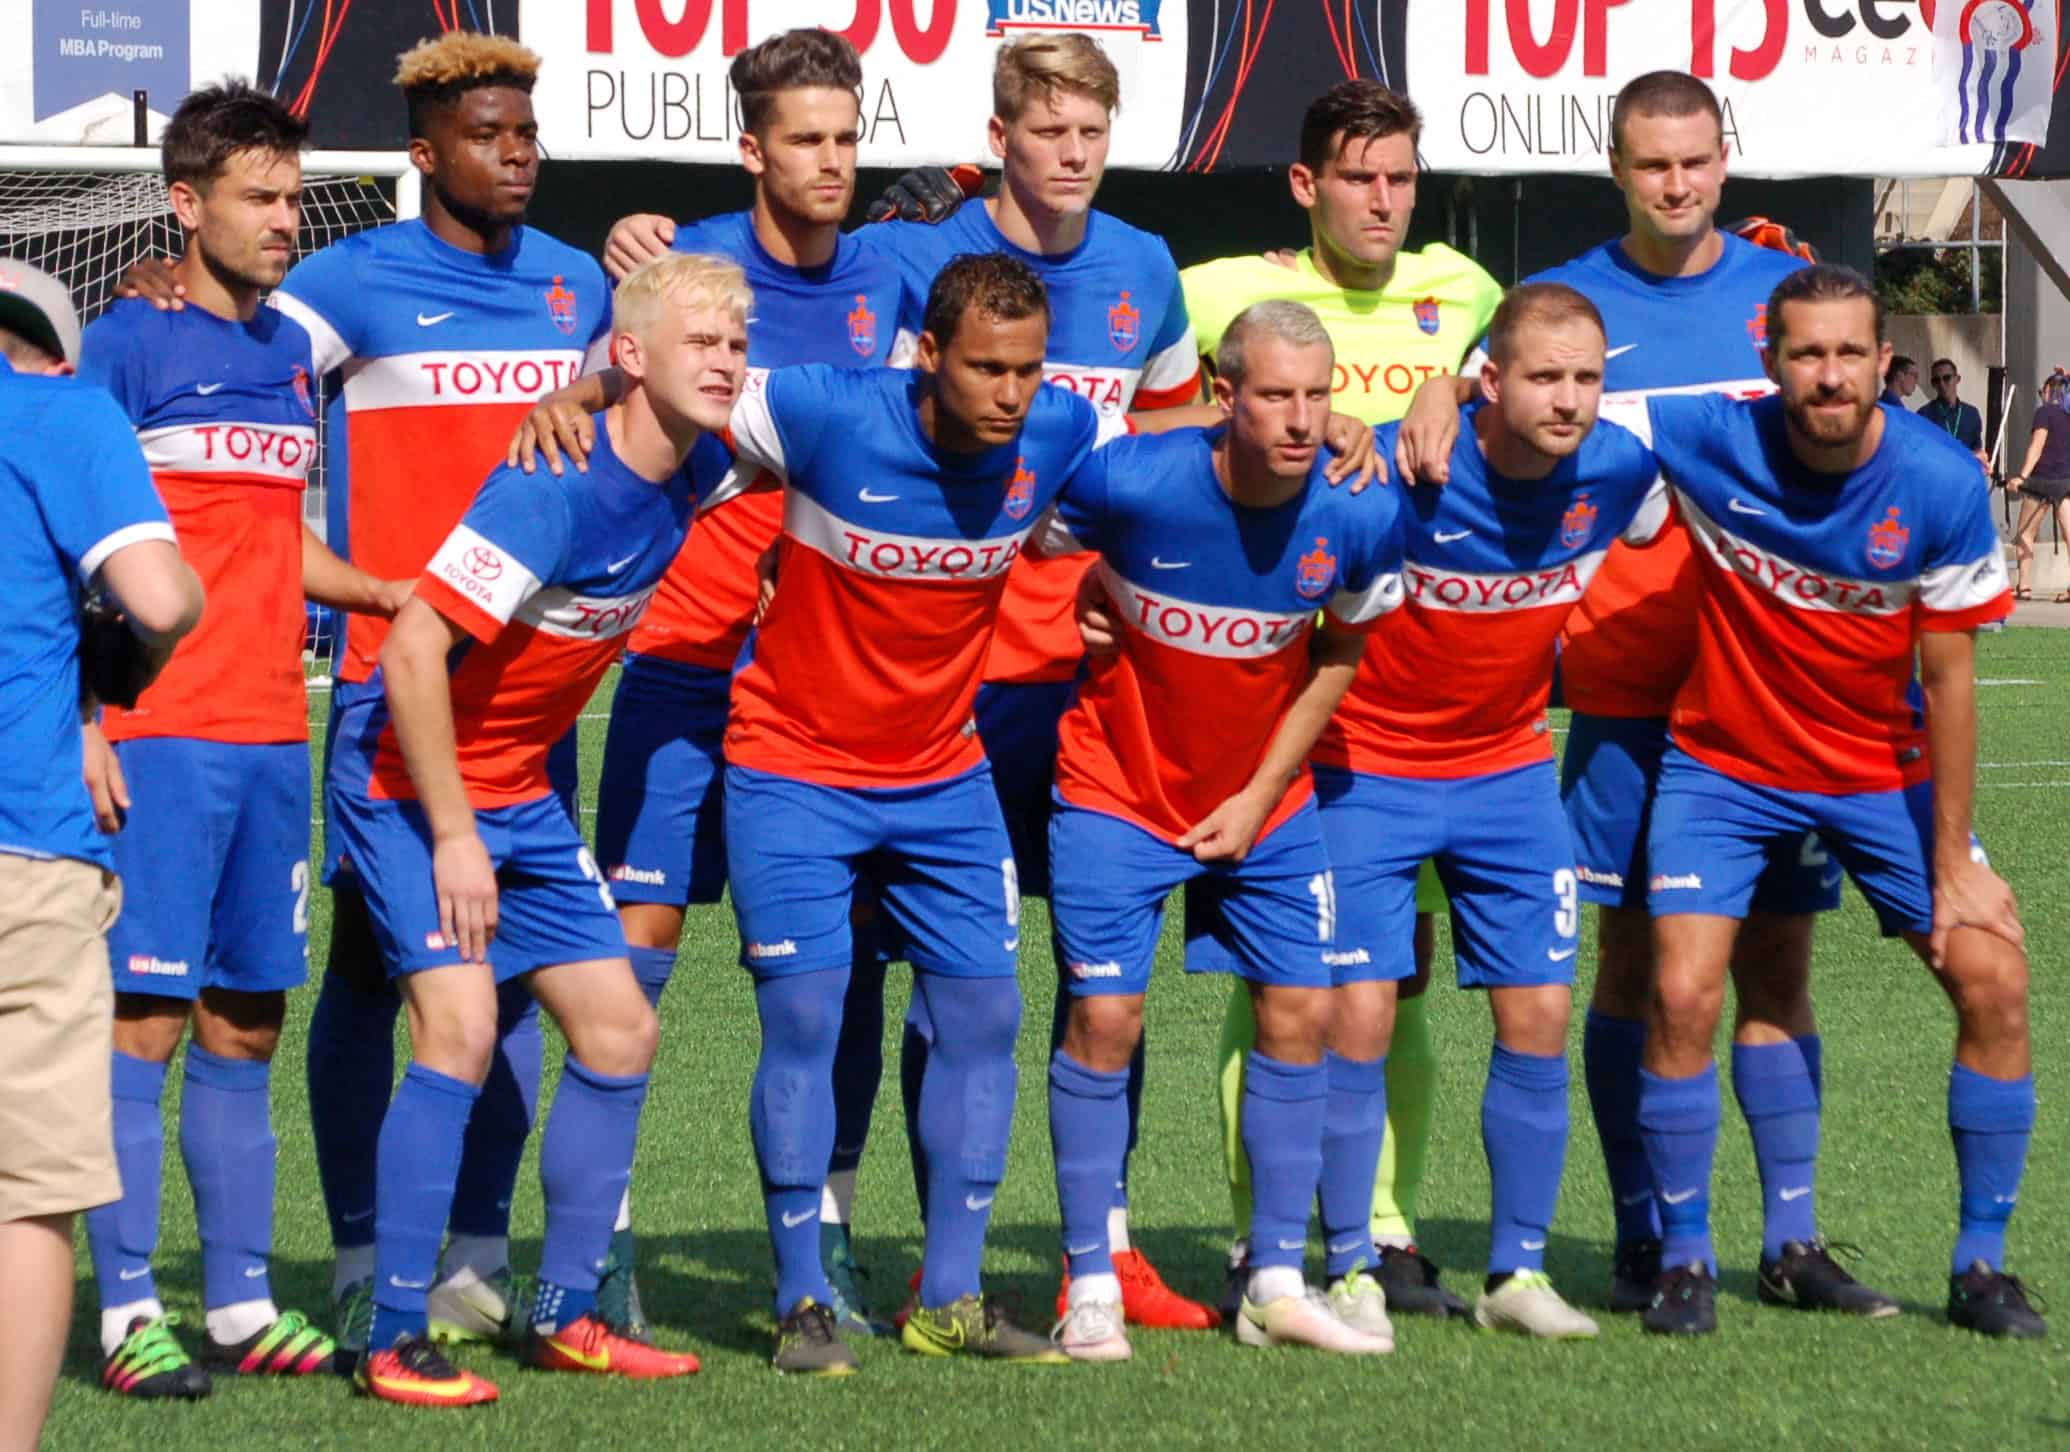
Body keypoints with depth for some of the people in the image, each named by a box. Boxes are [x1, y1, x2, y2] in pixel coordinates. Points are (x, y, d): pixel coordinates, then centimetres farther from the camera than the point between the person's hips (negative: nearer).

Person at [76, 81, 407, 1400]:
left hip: (274, 735, 6)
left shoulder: (295, 351, 16)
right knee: (145, 1015, -6)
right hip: (160, 735, -6)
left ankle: (242, 1304, 15)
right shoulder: (127, 346, -4)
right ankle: (126, 1309, -2)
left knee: (246, 1023, 9)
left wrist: (403, 598, 15)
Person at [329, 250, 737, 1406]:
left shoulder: (695, 474, -2)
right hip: (417, 788, -9)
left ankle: (566, 1315, 18)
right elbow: (414, 650, -26)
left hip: (523, 793, 9)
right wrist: (453, 834, -22)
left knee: (621, 1029, 7)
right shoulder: (557, 487, -25)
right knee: (461, 1028, -20)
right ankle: (396, 1342, -15)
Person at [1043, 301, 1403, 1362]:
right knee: (1105, 1017, -8)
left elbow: (1340, 652, 2)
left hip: (1263, 800, 3)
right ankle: (1092, 1291, 0)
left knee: (1301, 1012, 1)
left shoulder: (1360, 516, -17)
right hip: (1118, 791, -3)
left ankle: (1277, 1285, 11)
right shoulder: (1127, 482, -26)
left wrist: (1262, 796, -1)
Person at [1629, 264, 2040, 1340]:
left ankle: (1981, 1264, 6)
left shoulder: (1941, 484, -18)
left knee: (1994, 982, -8)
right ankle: (1685, 1260, 3)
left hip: (1882, 767, 1)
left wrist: (1953, 862, -9)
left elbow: (1948, 680, -11)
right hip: (1725, 764, -1)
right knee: (1682, 997, -15)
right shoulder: (1710, 441, -19)